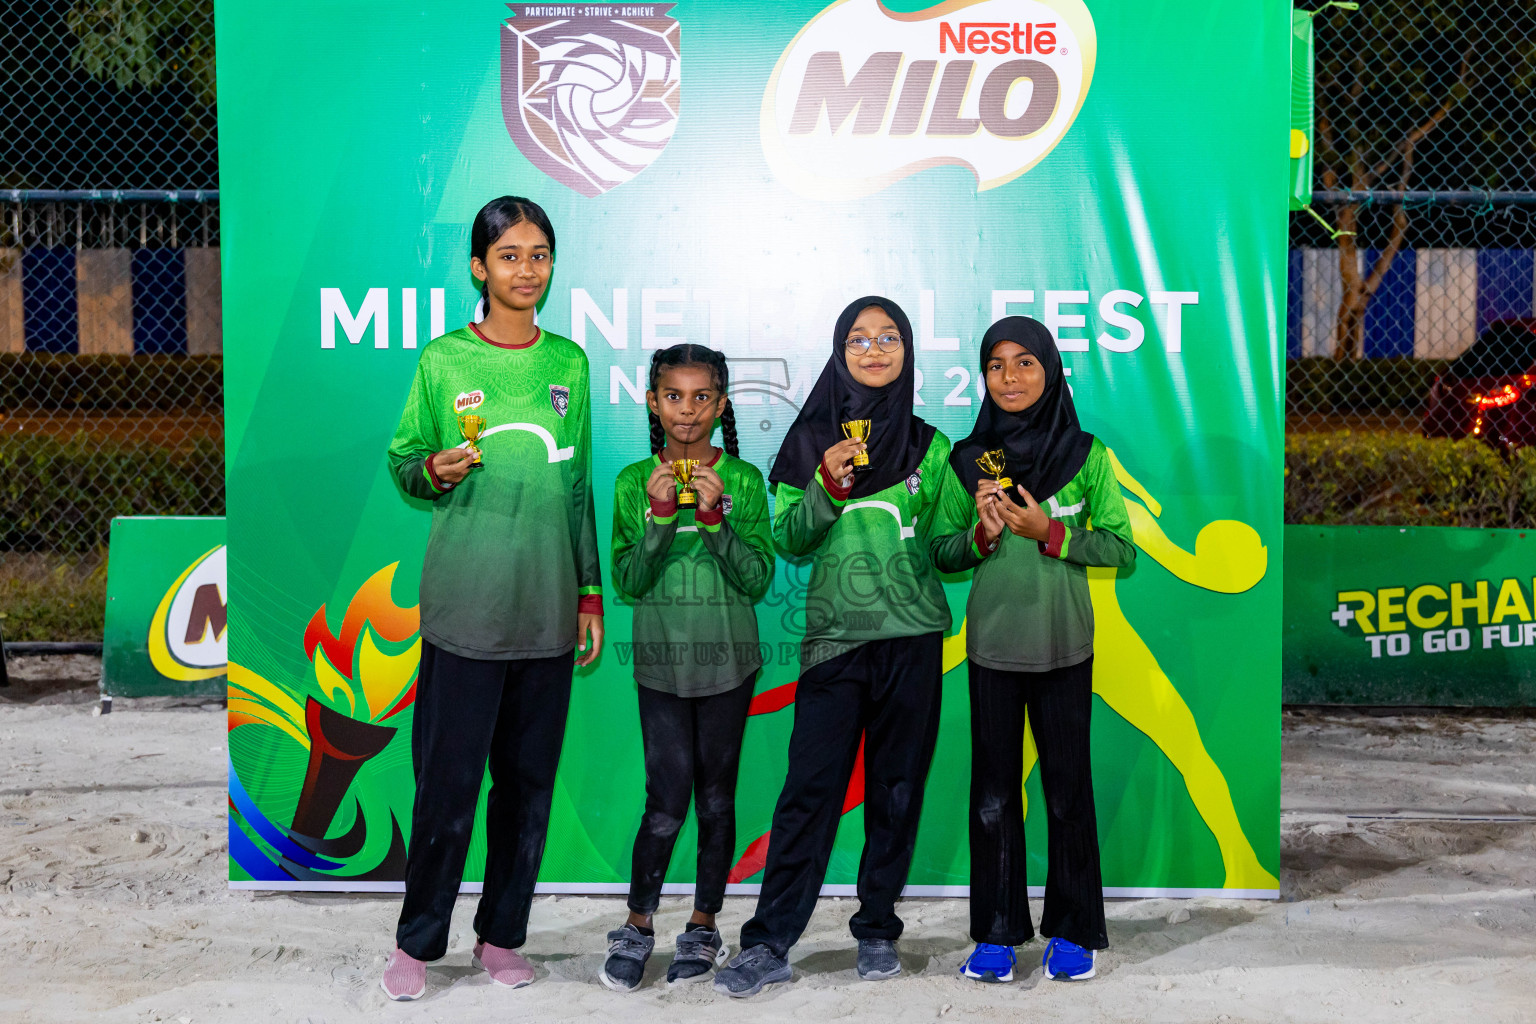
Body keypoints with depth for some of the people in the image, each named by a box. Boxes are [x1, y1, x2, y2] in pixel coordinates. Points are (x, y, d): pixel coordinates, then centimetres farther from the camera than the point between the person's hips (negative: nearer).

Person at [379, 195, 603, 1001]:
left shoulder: (569, 364, 9)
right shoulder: (442, 361, 0)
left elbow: (578, 488, 13)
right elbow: (402, 461, 7)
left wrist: (591, 591, 11)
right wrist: (433, 472, -16)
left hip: (546, 603, 3)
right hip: (463, 602, -3)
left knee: (529, 778, 8)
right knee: (448, 778, -1)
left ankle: (501, 936, 23)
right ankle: (417, 942, 16)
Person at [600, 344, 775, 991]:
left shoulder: (743, 481, 1)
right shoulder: (635, 483, 2)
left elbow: (758, 579, -4)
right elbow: (628, 582, -2)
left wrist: (713, 517, -16)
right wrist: (660, 515, -15)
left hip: (728, 659, 0)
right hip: (660, 660, 0)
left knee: (717, 798, 7)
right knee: (667, 801, -5)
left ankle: (703, 927, 22)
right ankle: (638, 926, 13)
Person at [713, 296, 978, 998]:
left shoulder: (929, 447, 9)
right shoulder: (812, 440, 7)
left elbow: (946, 543, 10)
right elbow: (788, 540, 3)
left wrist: (979, 536, -12)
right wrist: (827, 487, -13)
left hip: (912, 637, 1)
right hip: (834, 633, -1)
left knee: (897, 789, 6)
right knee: (810, 790, -4)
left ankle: (877, 930, 20)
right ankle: (768, 944, 1)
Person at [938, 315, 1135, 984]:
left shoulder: (1086, 454, -1)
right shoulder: (969, 458, 3)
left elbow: (1122, 548, 0)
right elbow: (943, 555, 7)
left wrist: (1048, 533, -13)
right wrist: (983, 534, -13)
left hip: (1063, 645, -1)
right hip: (992, 644, 1)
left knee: (1067, 787, 4)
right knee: (993, 791, 6)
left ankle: (1072, 931, 18)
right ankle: (997, 934, 16)